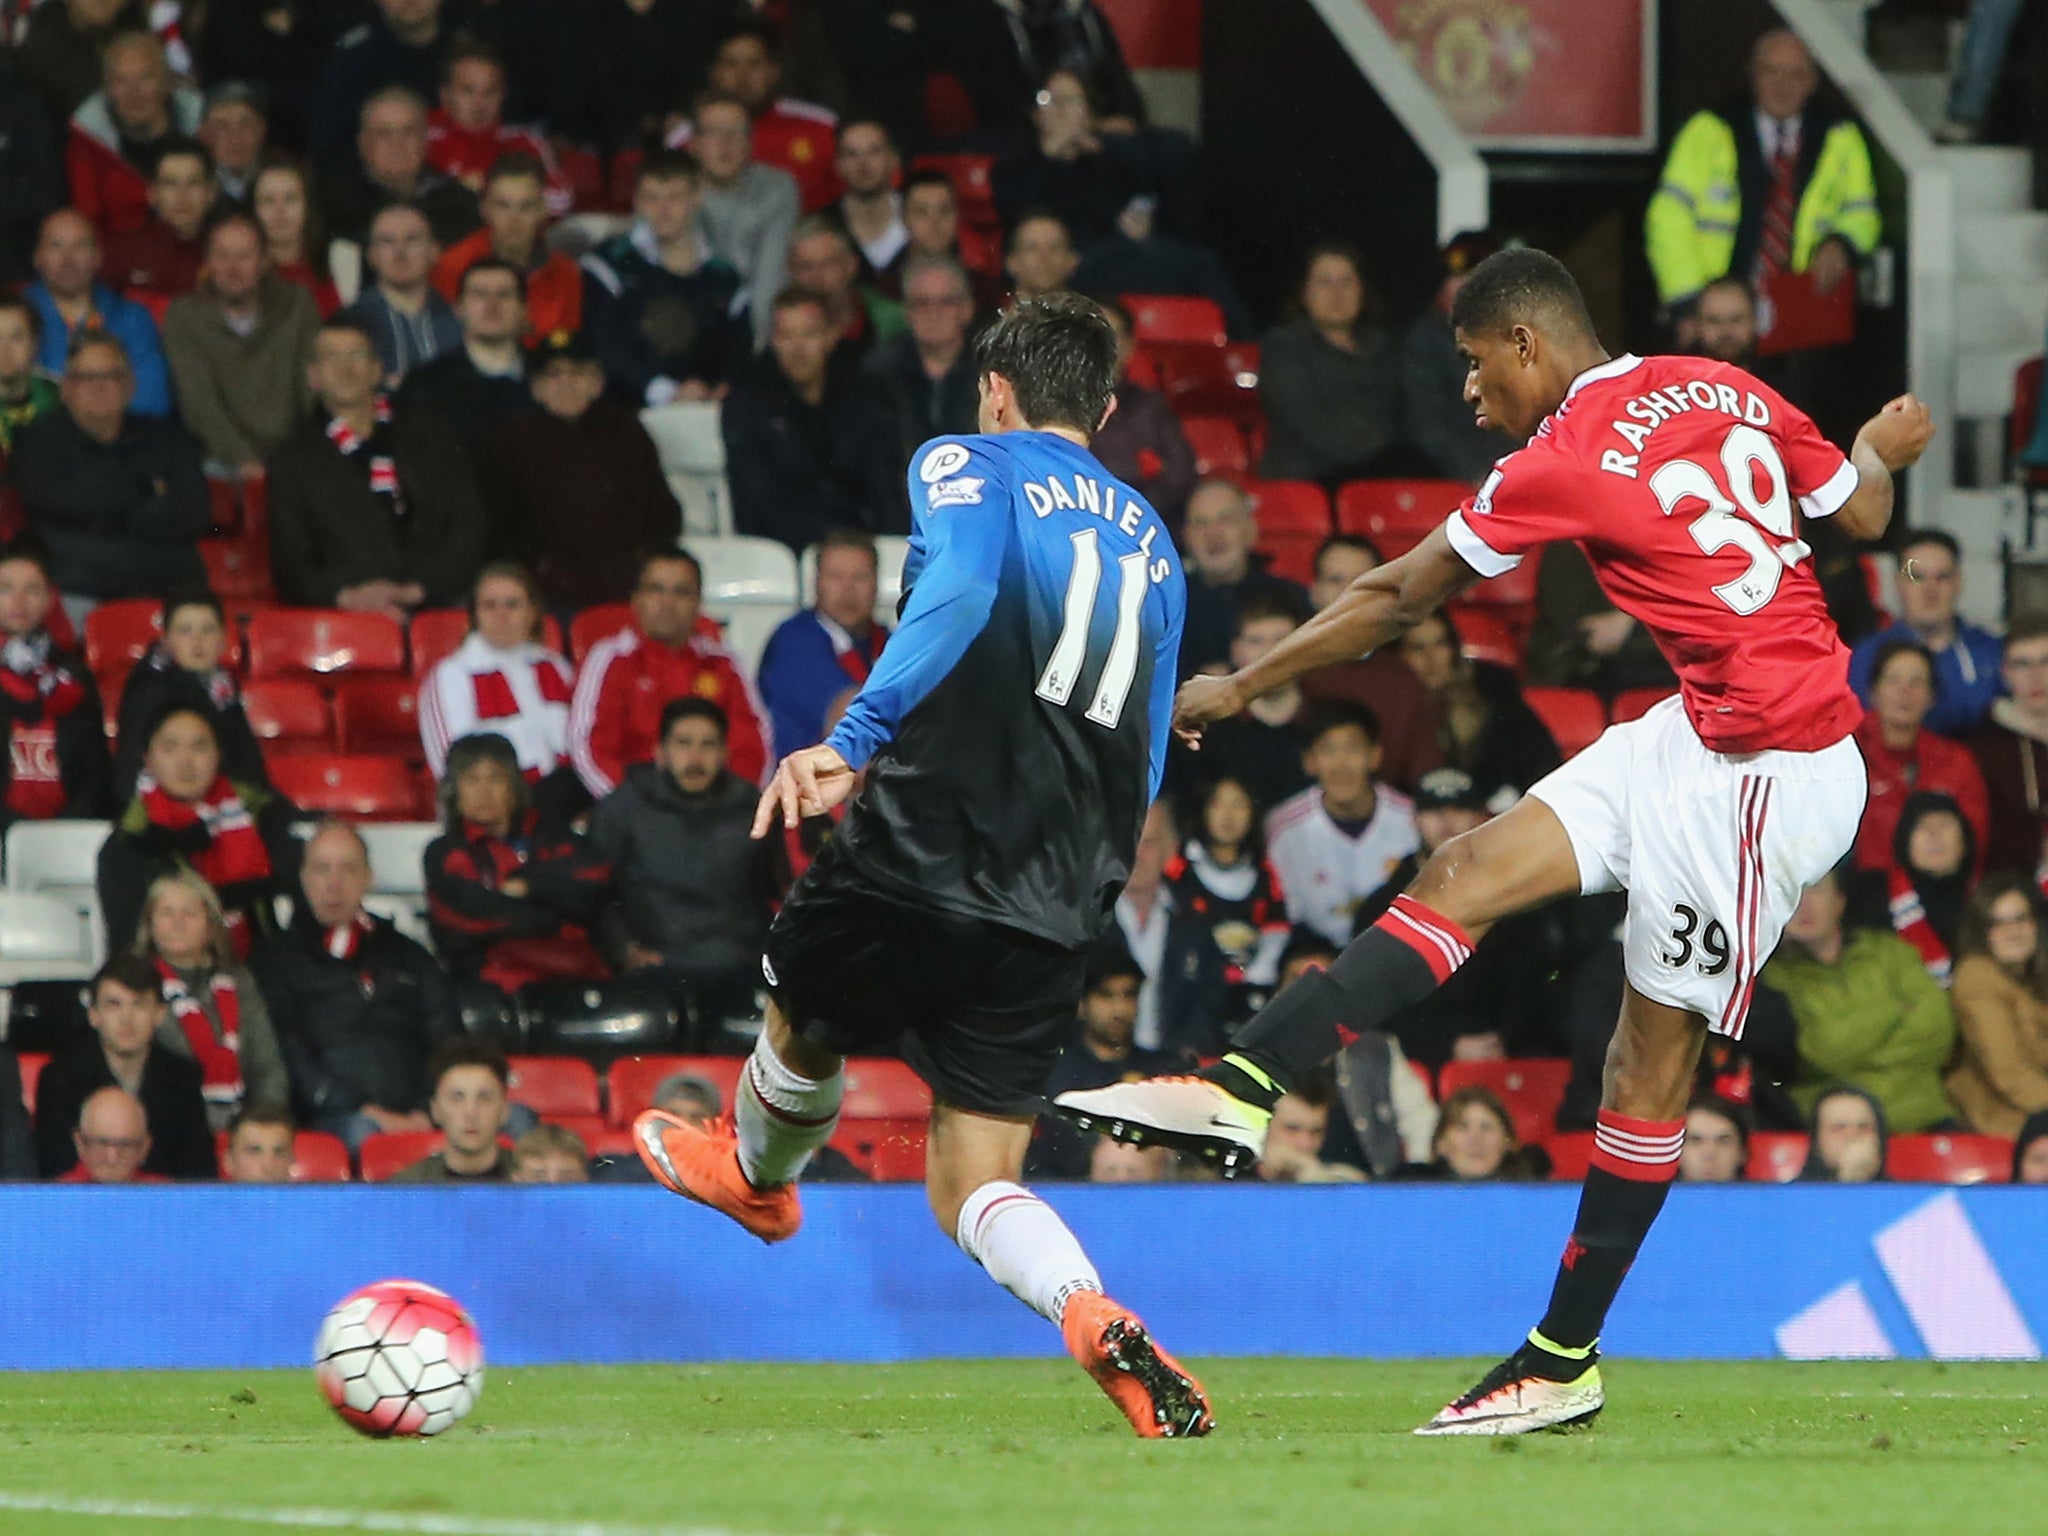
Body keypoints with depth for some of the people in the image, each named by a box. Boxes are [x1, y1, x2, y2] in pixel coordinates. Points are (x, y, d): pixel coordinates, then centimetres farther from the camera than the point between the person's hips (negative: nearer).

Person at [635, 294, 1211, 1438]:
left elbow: (960, 590, -21)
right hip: (1061, 909, 5)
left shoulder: (966, 466, 3)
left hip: (929, 847, -5)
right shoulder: (1152, 543, 20)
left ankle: (758, 1172, 57)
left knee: (803, 1024, 28)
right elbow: (1146, 766, 22)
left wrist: (855, 738, -30)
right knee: (974, 1187, 5)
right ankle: (1101, 1325, -22)